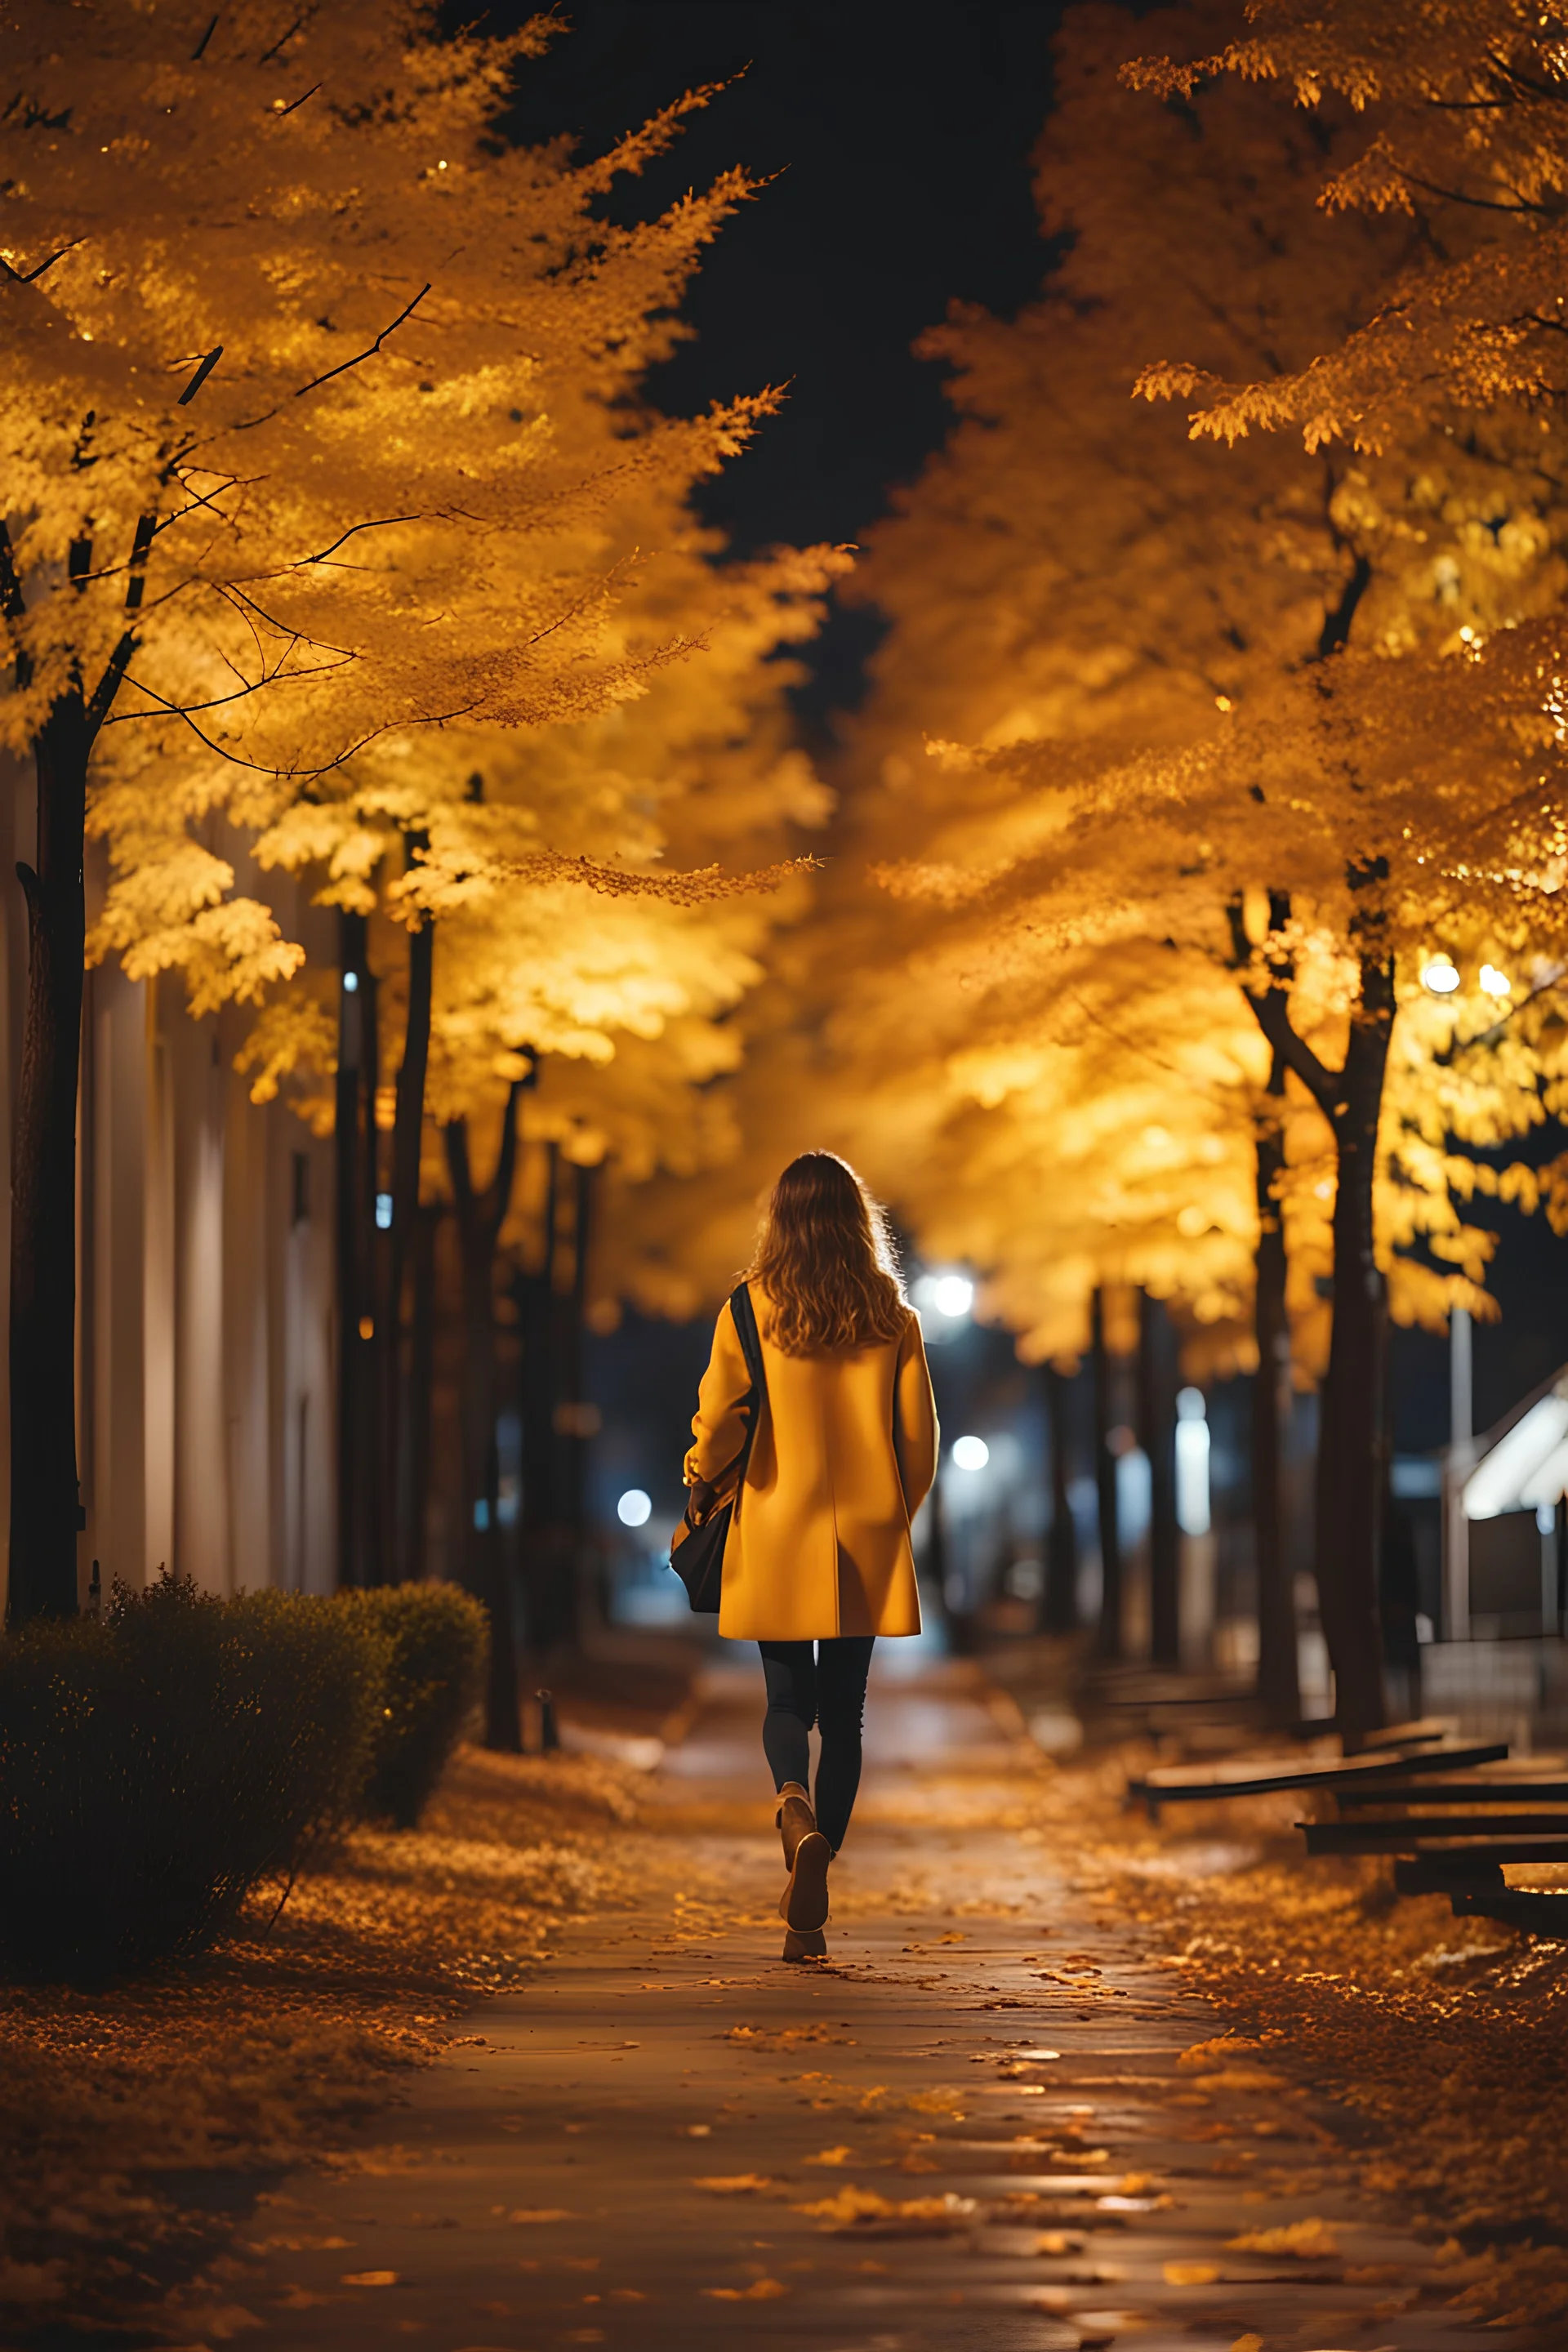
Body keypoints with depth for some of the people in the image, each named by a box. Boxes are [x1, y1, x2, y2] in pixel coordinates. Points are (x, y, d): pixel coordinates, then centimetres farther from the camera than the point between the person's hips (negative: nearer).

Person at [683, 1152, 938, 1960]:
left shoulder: (751, 1309, -6)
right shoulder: (894, 1320, -1)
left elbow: (717, 1416, -9)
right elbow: (919, 1439, 3)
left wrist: (701, 1485, 10)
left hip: (776, 1539, -1)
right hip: (866, 1545, 1)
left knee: (786, 1702, 11)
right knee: (844, 1713, 9)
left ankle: (797, 1810, -22)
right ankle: (808, 1909, 7)